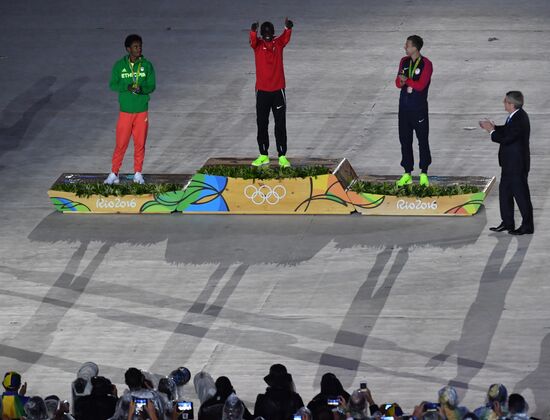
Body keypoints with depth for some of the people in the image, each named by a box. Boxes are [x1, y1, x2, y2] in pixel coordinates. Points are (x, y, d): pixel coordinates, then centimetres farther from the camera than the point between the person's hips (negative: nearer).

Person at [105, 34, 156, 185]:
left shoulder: (147, 65, 0)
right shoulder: (119, 65, -2)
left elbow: (152, 86, 2)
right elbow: (112, 84, -1)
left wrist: (142, 89, -21)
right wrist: (127, 87, -20)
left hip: (142, 110, 1)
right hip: (125, 111, -1)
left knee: (140, 143, 6)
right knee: (121, 144, -1)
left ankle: (138, 174, 19)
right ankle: (114, 174, 8)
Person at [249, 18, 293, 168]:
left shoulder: (278, 43, 2)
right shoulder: (258, 44, 1)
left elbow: (286, 38, -20)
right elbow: (253, 41, -22)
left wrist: (288, 28, -44)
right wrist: (253, 32, -47)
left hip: (278, 90, -1)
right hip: (262, 91, 1)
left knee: (280, 125, 0)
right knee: (261, 124, 6)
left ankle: (282, 156, 3)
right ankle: (263, 156, 15)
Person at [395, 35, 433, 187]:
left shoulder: (426, 64, -10)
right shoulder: (404, 61, 8)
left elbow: (421, 85, -17)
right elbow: (398, 83, 5)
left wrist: (406, 80, -9)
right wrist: (402, 81, -17)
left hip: (419, 107, -5)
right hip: (404, 107, 5)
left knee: (422, 140, 1)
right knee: (405, 140, 8)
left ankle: (424, 174, 10)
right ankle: (407, 174, 15)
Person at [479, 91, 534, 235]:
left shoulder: (519, 120, -26)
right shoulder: (516, 116, 5)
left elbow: (506, 138, -28)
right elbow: (507, 130, 18)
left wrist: (492, 131, -14)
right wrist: (494, 127, 4)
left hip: (517, 164, -10)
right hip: (510, 163, 10)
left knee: (520, 193, 0)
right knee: (504, 191, 17)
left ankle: (527, 226, 9)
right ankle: (507, 222, 26)